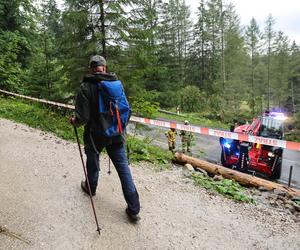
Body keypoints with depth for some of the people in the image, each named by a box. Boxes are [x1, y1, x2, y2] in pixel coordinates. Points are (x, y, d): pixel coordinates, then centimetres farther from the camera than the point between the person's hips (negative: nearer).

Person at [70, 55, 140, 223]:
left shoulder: (86, 87, -14)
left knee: (93, 163, 23)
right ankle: (134, 210, 11)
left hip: (96, 135, -2)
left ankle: (90, 187, 51)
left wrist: (74, 121, 5)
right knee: (123, 168, 7)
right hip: (116, 134, 3)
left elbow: (82, 117, -18)